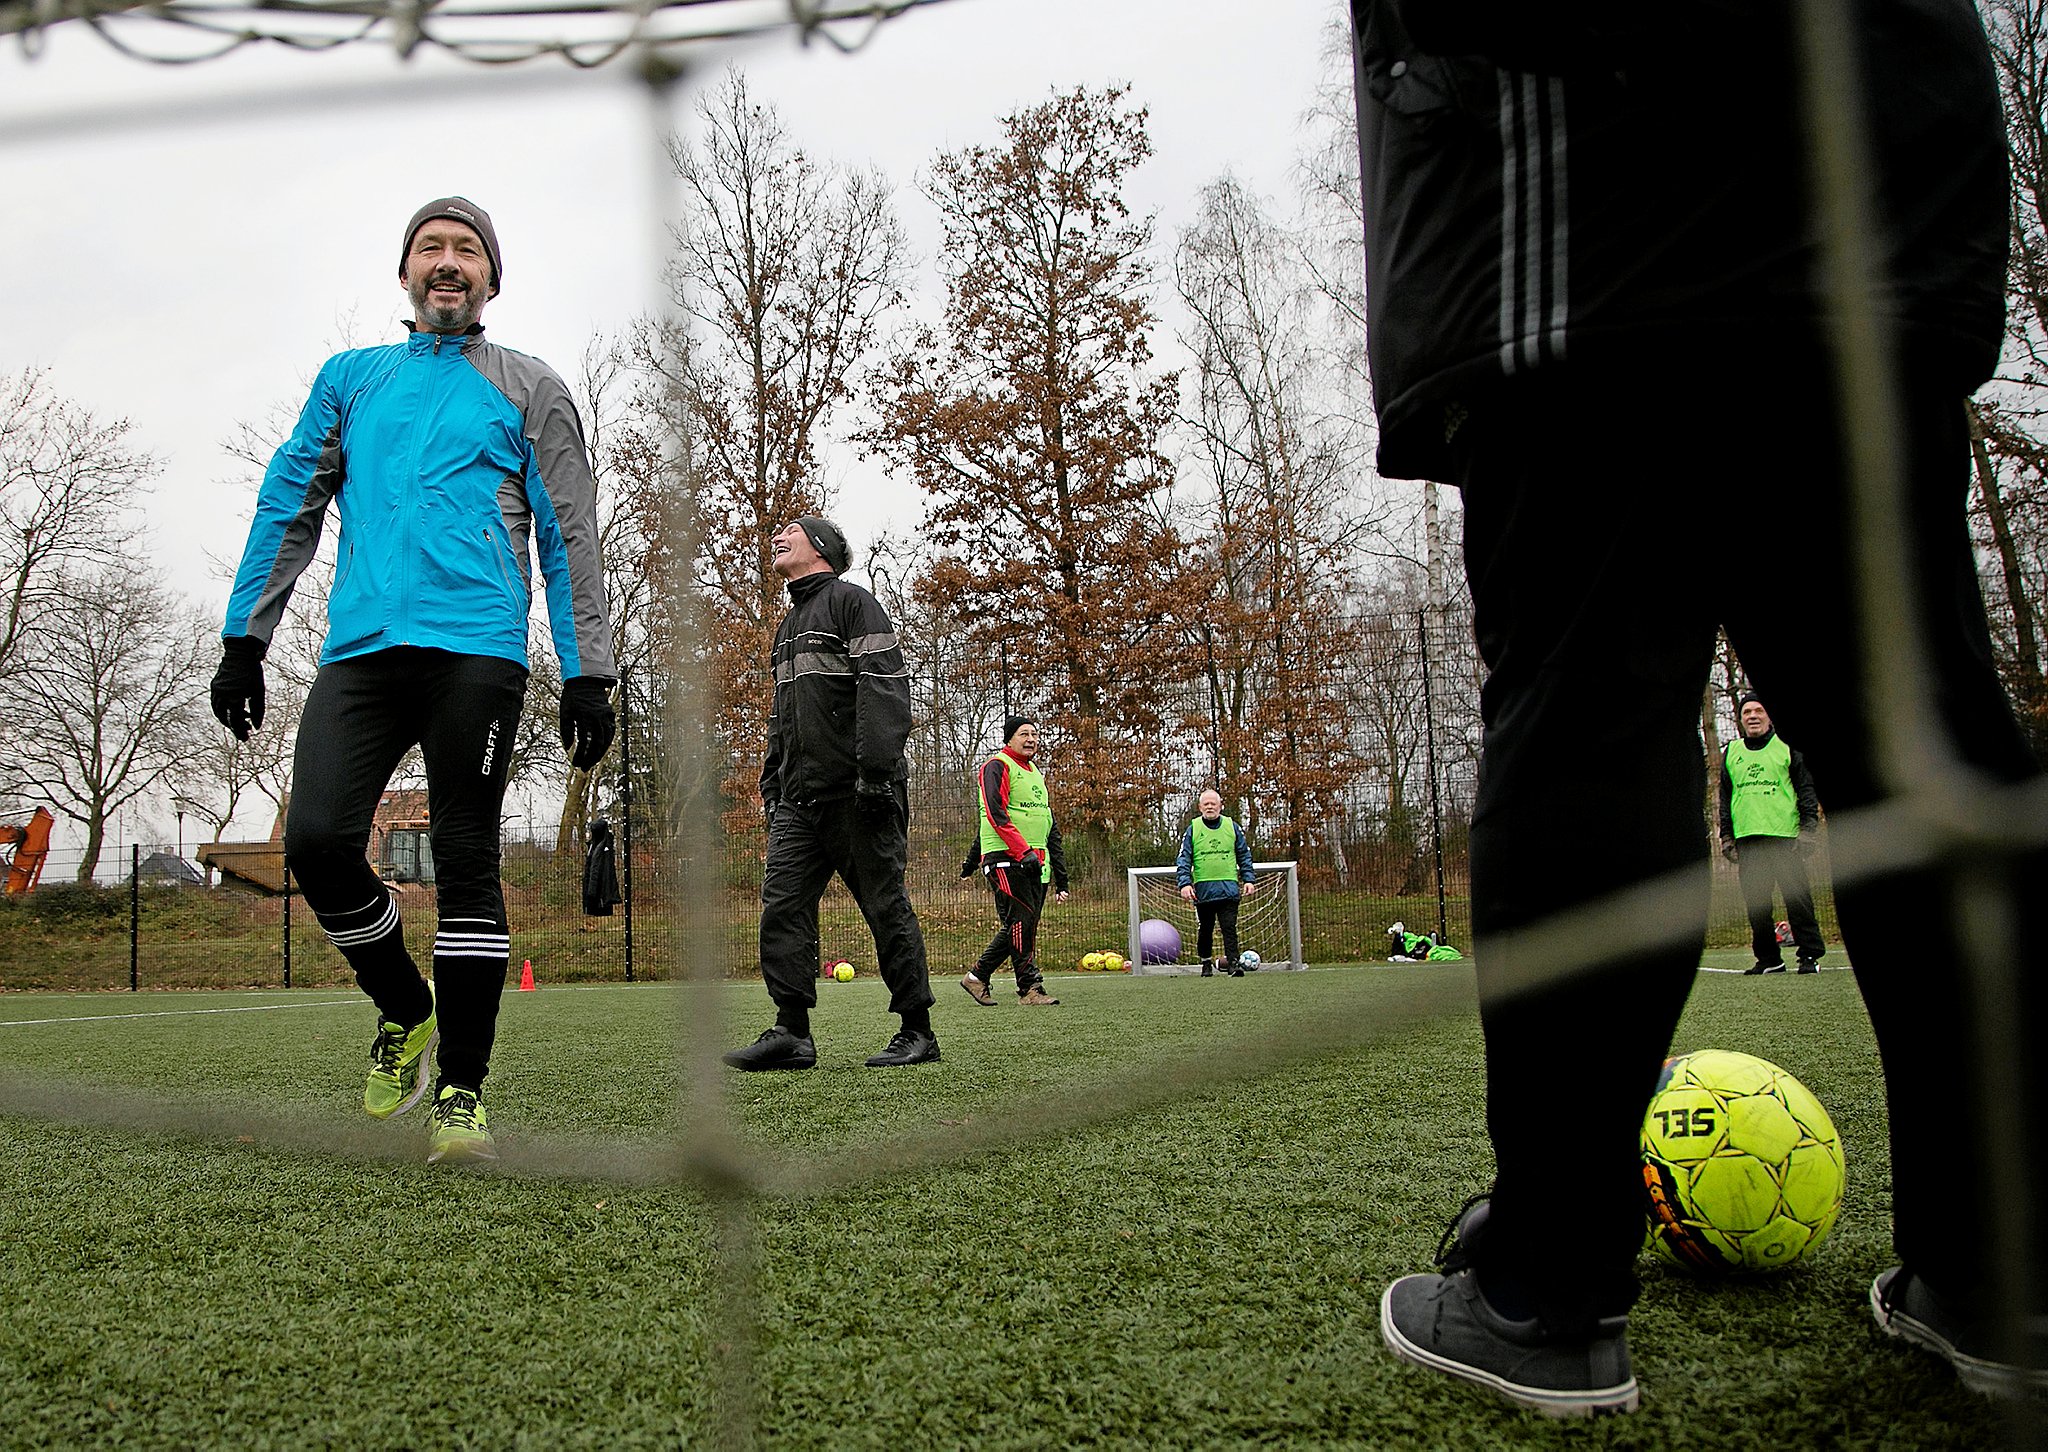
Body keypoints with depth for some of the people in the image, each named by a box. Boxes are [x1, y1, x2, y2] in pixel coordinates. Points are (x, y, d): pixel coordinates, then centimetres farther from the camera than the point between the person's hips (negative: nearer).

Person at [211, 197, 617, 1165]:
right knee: (317, 839, -12)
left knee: (465, 863, -6)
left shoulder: (528, 388, 14)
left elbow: (569, 535, 8)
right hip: (361, 648, 3)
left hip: (475, 649, -3)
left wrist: (588, 674, -1)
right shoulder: (349, 380, 23)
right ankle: (405, 1010, 14)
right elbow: (289, 505, 20)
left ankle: (462, 1092, 2)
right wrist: (245, 636, 10)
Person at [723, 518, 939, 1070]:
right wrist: (771, 788, 21)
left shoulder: (851, 601, -1)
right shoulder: (788, 626, 25)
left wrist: (876, 770, -22)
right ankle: (792, 1032, 0)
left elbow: (885, 687, -14)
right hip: (799, 798, 8)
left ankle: (918, 1032, 6)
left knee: (886, 906, -2)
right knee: (783, 904, -2)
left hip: (857, 795, -8)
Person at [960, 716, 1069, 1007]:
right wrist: (1024, 851, -24)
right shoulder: (996, 767, -2)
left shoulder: (1036, 773, 24)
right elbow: (995, 814, -15)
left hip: (1035, 865, 8)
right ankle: (1030, 988, -7)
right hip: (1005, 860, -8)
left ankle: (977, 975, 18)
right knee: (1021, 922, -11)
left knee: (1021, 927, 7)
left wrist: (1061, 877, 20)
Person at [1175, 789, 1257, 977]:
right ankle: (1205, 963, 25)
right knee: (1205, 929, 10)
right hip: (1203, 889, 0)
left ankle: (1233, 962, -11)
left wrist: (1248, 880, 6)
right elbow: (1183, 859, 2)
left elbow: (1245, 856, 14)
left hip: (1229, 888, 0)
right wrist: (1185, 883, -10)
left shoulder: (1232, 827, 8)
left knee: (1229, 927, -9)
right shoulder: (1193, 829, 4)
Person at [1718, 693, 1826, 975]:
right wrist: (1726, 836, 12)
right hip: (1747, 838, 3)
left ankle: (1810, 955, 1)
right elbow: (1724, 798, 20)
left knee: (1797, 897, -6)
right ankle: (1768, 958, 10)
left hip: (1785, 836, -3)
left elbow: (1806, 790, 6)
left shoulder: (1787, 748, 8)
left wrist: (1808, 829, -4)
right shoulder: (1730, 753, 17)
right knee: (1755, 901, 2)